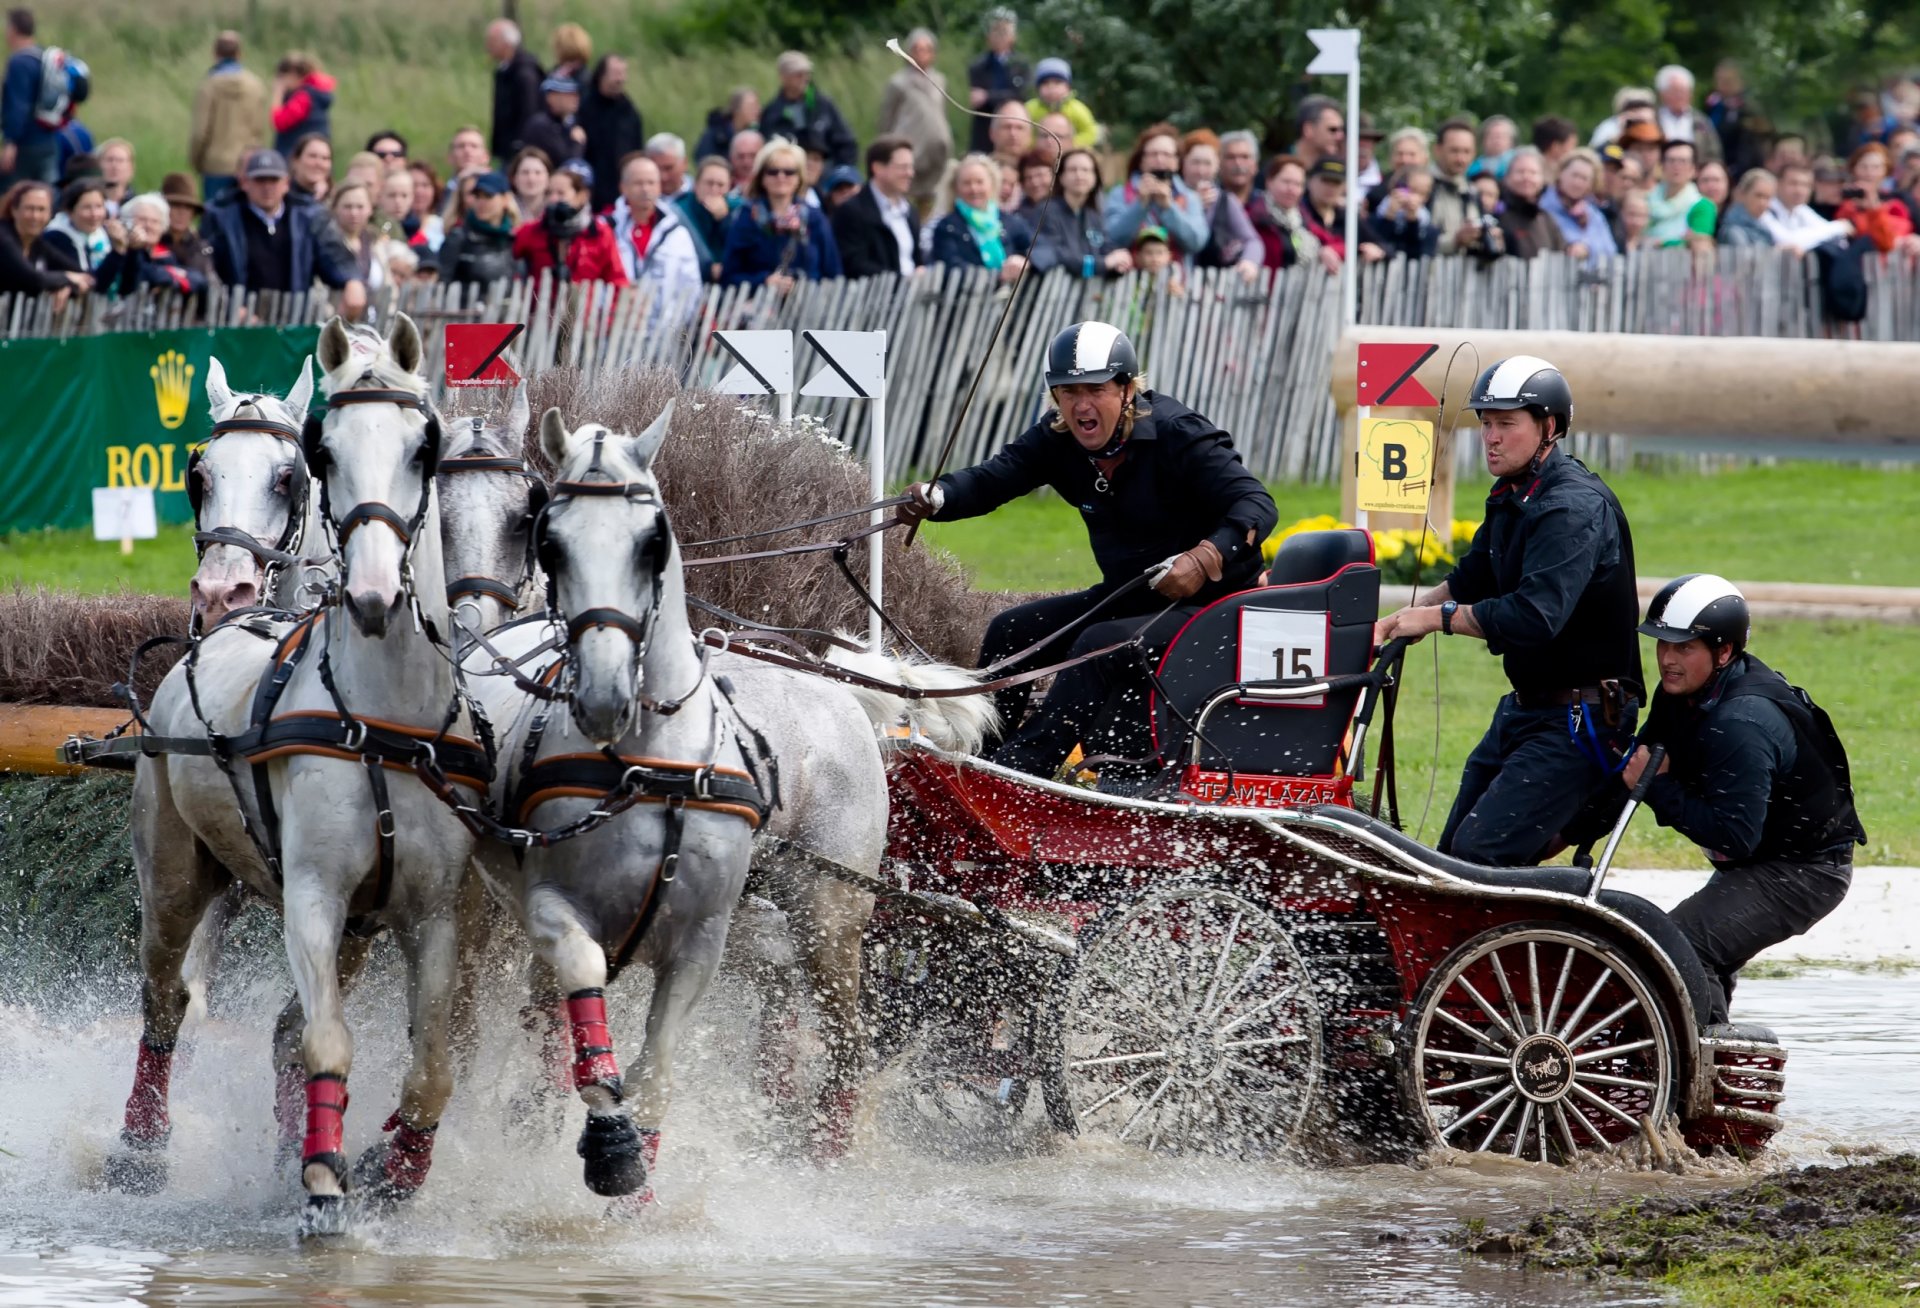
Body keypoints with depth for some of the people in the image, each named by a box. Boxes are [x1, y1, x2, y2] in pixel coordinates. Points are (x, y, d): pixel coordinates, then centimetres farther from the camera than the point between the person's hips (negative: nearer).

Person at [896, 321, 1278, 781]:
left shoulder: (1178, 434, -21)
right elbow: (992, 478, -15)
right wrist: (935, 498, -38)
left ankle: (1020, 770, -34)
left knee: (1099, 646, -30)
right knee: (1011, 630, -4)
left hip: (1206, 602, -8)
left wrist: (1204, 559, -45)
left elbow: (1257, 505, -27)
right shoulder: (1058, 440, -3)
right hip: (1128, 597, 8)